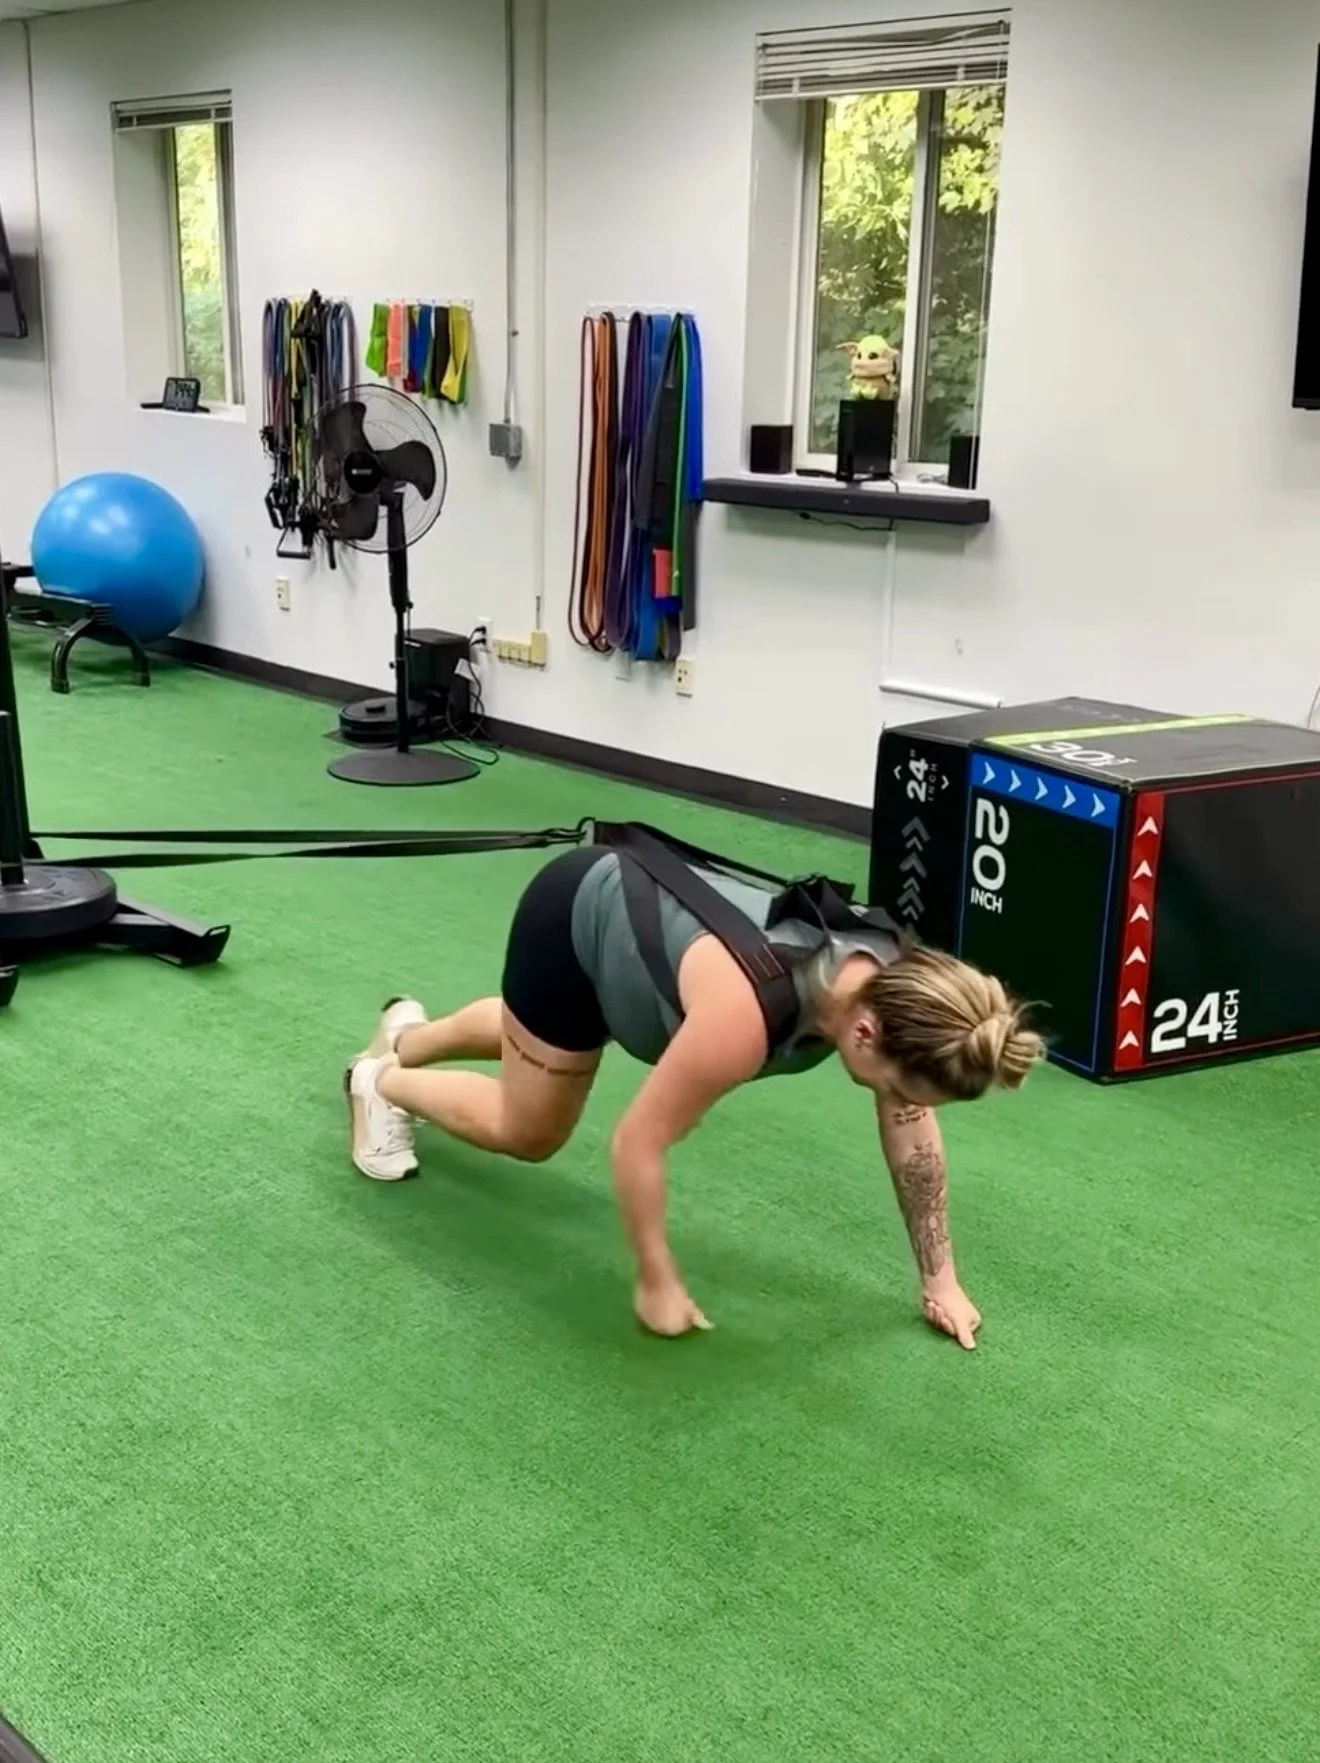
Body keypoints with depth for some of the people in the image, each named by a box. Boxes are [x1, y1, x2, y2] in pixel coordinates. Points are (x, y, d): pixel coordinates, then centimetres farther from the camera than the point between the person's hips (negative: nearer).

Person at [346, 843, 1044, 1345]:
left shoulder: (894, 984, -26)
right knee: (528, 1131, 9)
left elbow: (912, 1128, -10)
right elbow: (638, 1142, -33)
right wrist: (657, 1285, -21)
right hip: (574, 916, -7)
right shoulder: (747, 1013, -44)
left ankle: (407, 1034, 60)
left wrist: (939, 1277, -7)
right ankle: (384, 1081, 33)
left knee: (537, 1041, 33)